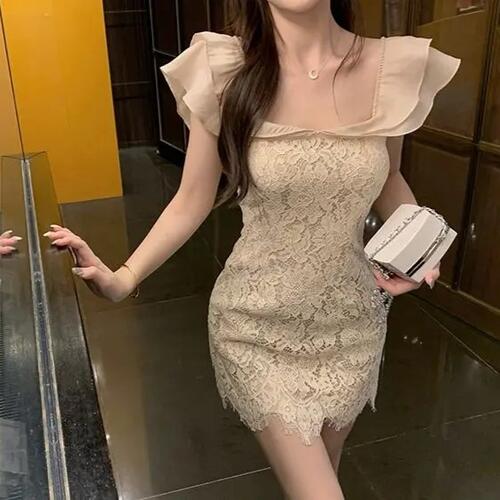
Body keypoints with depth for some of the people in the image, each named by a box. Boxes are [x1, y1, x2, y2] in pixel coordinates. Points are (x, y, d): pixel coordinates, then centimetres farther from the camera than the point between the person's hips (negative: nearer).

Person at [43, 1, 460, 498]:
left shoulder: (393, 67, -8)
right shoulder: (225, 72, -14)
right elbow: (193, 201, -6)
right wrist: (123, 278, -15)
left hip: (352, 321, 3)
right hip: (259, 325, -3)